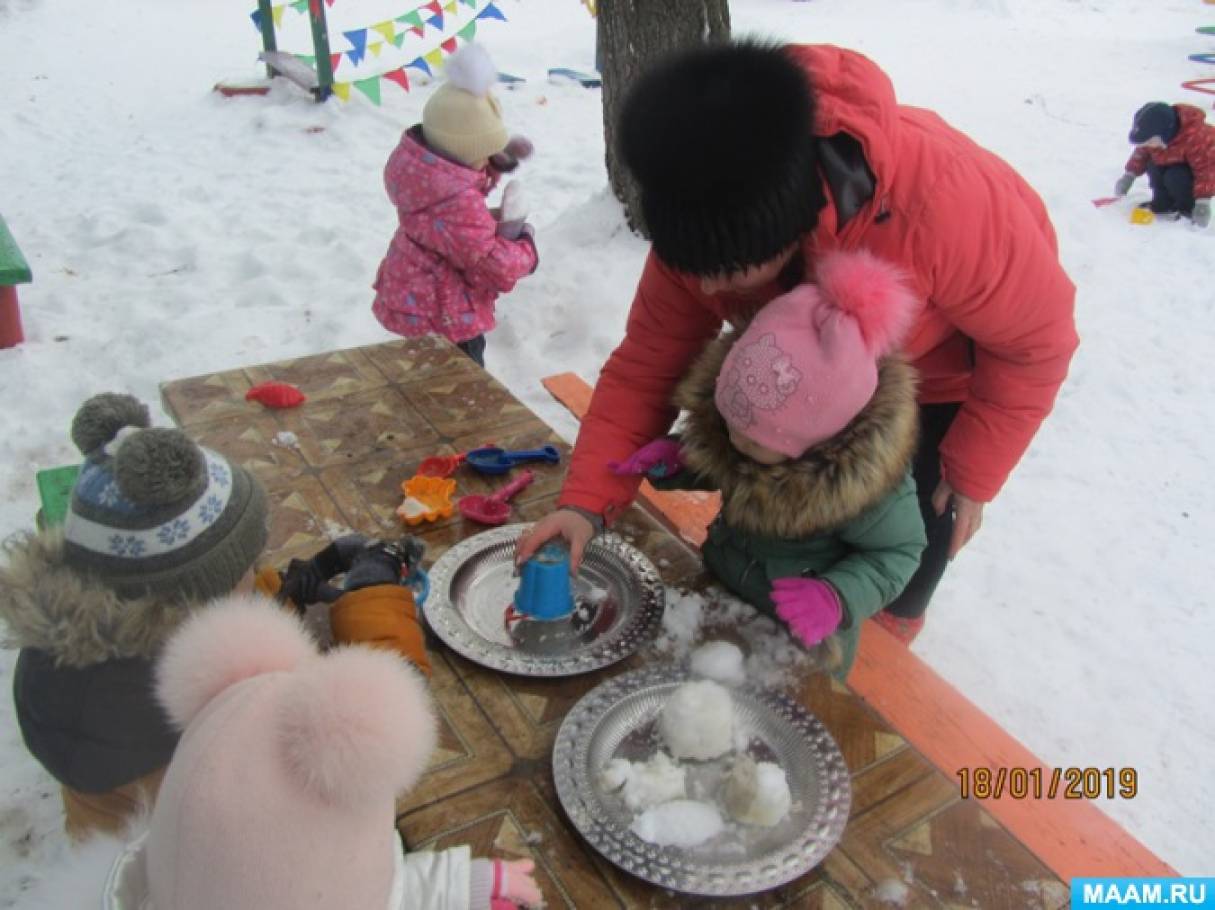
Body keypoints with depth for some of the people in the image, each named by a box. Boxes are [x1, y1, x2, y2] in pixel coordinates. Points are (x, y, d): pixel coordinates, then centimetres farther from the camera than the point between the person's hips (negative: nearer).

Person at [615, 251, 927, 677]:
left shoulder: (864, 473, -38)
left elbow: (898, 551, -20)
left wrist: (838, 597, -36)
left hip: (803, 632, -4)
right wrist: (675, 460, -22)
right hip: (721, 591, 5)